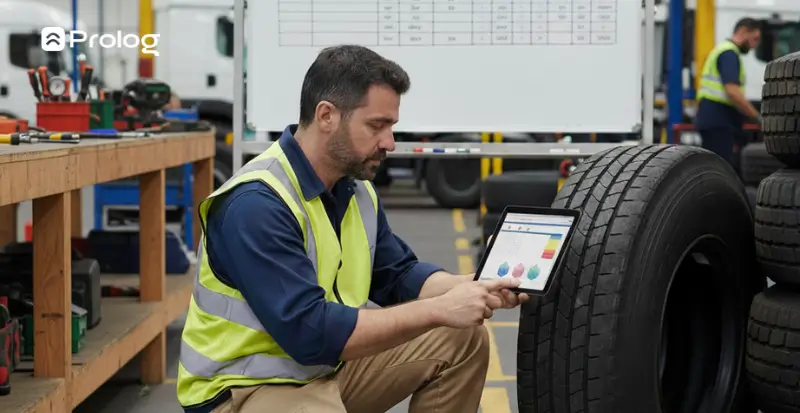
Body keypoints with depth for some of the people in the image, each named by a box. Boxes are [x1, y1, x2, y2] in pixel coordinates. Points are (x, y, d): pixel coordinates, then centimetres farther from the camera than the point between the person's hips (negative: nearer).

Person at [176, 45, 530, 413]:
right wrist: (438, 310, -27)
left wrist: (476, 289, -9)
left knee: (462, 340, 1)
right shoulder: (257, 203, -25)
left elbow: (399, 275, 11)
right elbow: (310, 332, -30)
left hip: (327, 366, 8)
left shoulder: (356, 187, 2)